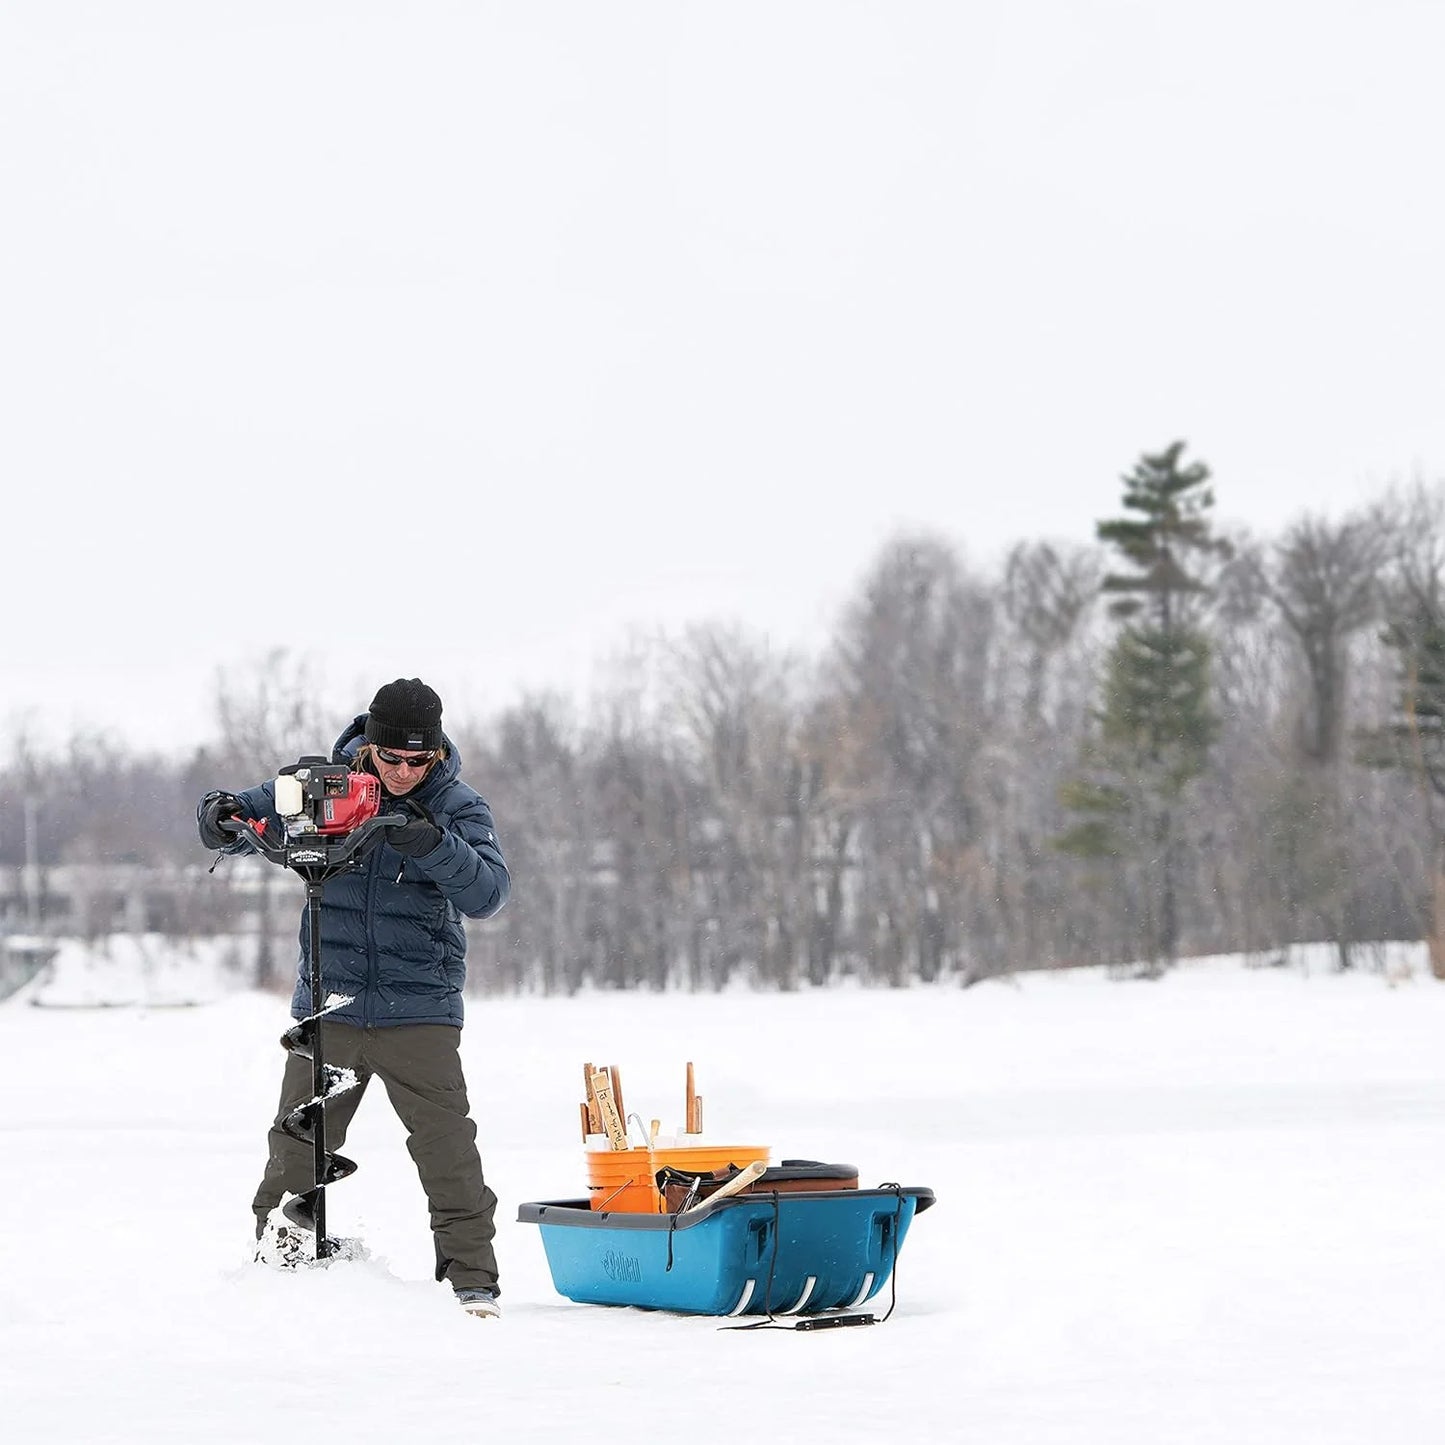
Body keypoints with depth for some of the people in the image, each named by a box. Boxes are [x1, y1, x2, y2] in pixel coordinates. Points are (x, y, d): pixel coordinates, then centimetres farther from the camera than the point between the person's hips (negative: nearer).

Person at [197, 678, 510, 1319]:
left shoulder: (458, 807, -5)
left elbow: (488, 893, -17)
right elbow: (258, 811, 12)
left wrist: (435, 846, -34)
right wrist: (220, 816, -12)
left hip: (419, 1011, -2)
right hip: (327, 1004, 2)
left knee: (446, 1143, -8)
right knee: (297, 1144, 6)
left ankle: (474, 1280, -1)